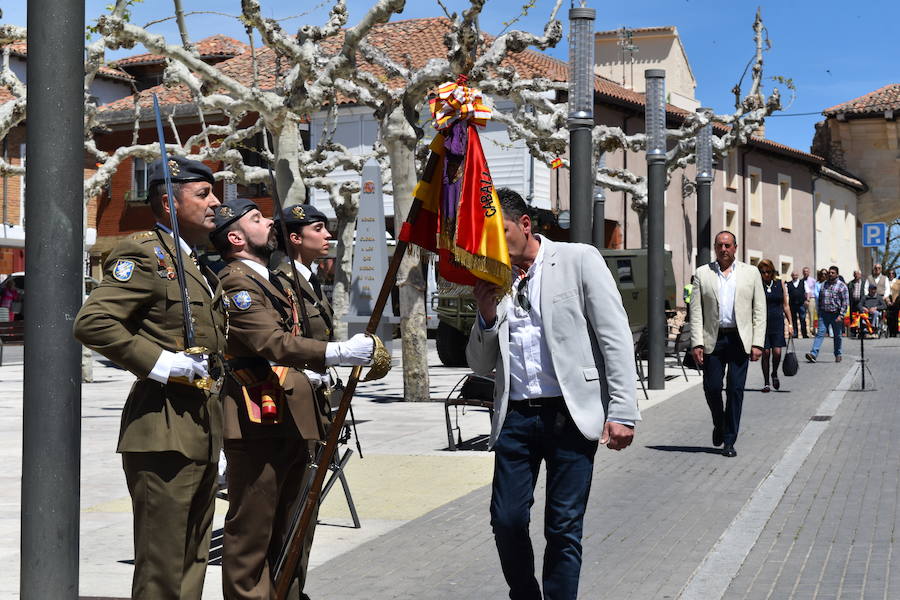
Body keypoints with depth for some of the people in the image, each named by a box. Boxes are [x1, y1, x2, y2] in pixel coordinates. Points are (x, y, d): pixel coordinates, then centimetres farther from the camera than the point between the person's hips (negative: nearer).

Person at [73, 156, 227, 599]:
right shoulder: (144, 254, -10)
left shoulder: (201, 266, 19)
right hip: (164, 431, -10)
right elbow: (91, 322, -21)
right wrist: (158, 363, -20)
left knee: (193, 560, 15)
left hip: (202, 426, 10)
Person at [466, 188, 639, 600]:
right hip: (516, 415, 4)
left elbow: (616, 338, -4)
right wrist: (487, 316, -1)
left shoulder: (578, 260, 0)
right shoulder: (494, 281, 13)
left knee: (564, 527, -2)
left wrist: (623, 412, -11)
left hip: (570, 413, -4)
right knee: (507, 520, 0)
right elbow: (481, 366, 17)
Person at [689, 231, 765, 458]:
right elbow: (696, 311, 4)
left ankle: (729, 441, 7)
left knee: (735, 389, -1)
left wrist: (757, 343, -3)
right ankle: (719, 425, 28)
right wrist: (696, 343, -5)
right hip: (713, 339, 0)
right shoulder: (702, 274, 7)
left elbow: (759, 311, 5)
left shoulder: (750, 273, 8)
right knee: (711, 387, -1)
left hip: (739, 339, 0)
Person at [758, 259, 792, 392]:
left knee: (777, 352, -7)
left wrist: (790, 323, 8)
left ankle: (774, 374, 22)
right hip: (763, 322, -1)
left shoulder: (780, 284, 7)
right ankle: (766, 383, 10)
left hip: (777, 322, 1)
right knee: (765, 352, -2)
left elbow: (785, 305, 12)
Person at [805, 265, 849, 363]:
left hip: (836, 314, -3)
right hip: (824, 313, 3)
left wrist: (841, 315, -15)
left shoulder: (841, 286, -3)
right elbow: (820, 300, 17)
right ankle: (813, 353, -18)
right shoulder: (824, 285, 11)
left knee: (837, 336, 9)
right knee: (820, 333, -8)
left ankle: (838, 355, 23)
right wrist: (819, 313, 13)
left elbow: (845, 302, -8)